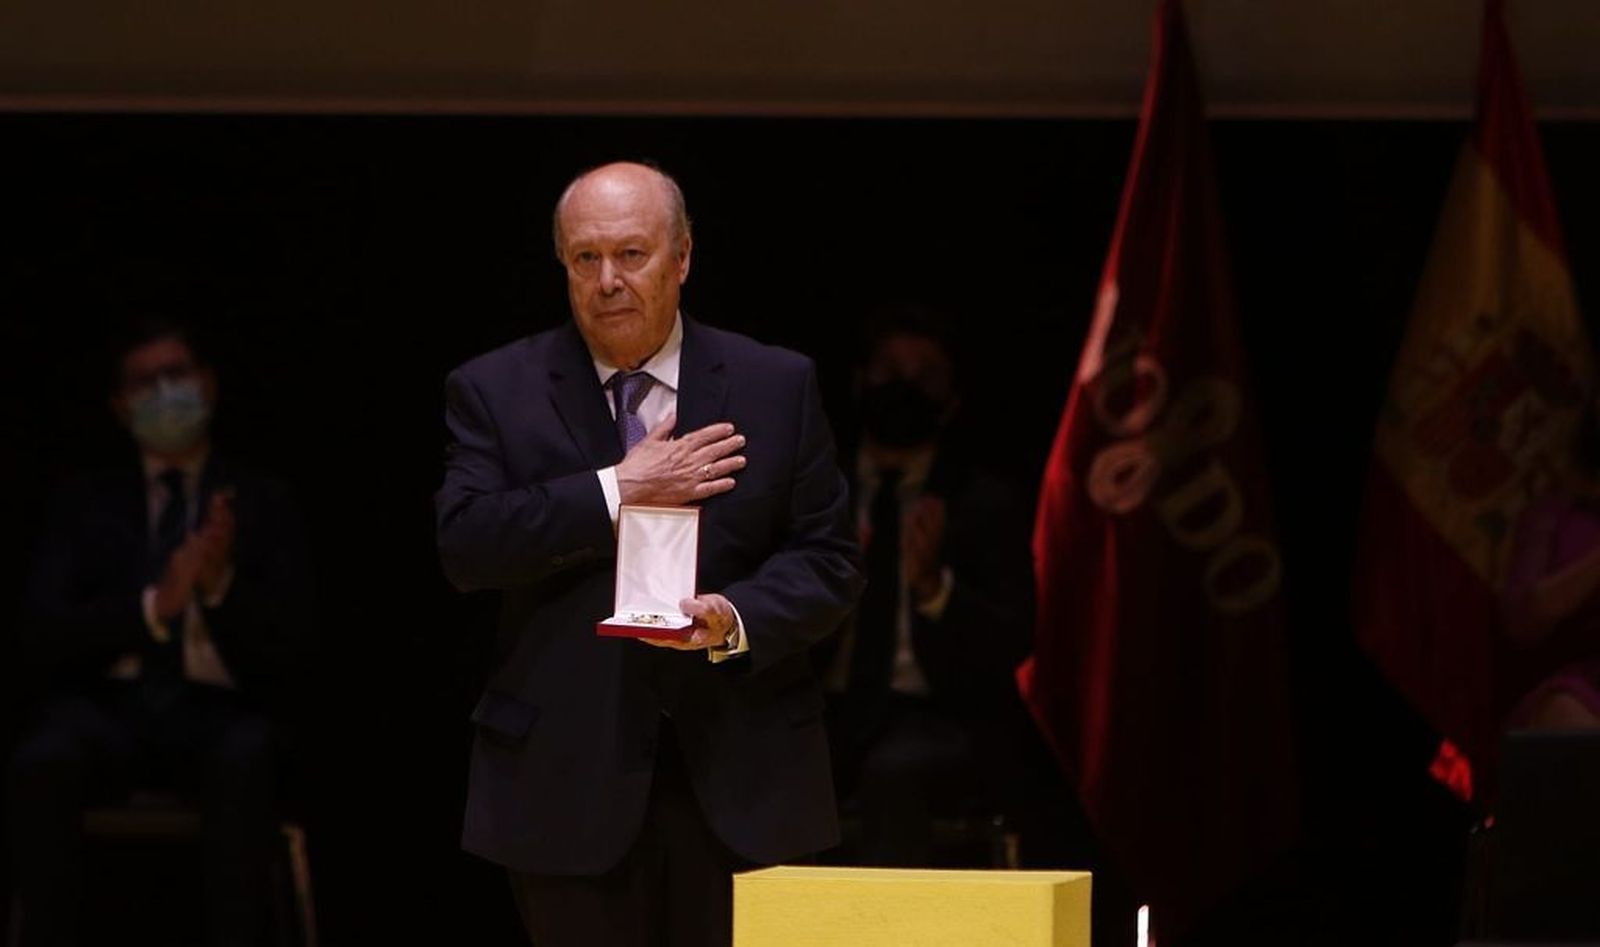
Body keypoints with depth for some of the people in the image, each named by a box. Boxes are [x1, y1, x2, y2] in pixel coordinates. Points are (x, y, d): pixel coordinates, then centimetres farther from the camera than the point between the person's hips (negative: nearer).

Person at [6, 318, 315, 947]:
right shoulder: (83, 505, 16)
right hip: (106, 705, 1)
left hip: (212, 711, -1)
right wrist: (152, 606, -15)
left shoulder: (262, 505, 15)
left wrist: (222, 586, -16)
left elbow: (286, 643, 5)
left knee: (243, 763, -39)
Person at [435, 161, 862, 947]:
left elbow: (827, 560, 5)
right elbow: (466, 544, -8)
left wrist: (739, 618, -15)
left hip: (737, 772, 1)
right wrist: (617, 491, -14)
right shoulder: (496, 392, 5)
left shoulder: (777, 387, 7)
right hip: (570, 778, -1)